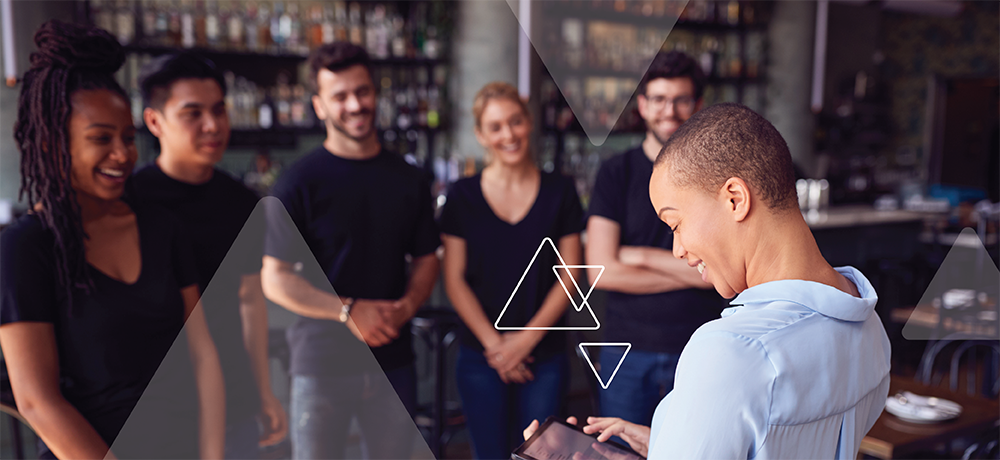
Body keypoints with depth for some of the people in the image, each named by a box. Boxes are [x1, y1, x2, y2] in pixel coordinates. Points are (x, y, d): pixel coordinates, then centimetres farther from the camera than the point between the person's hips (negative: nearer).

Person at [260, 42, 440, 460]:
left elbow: (426, 260, 12)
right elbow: (275, 280, -9)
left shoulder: (408, 179, 7)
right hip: (322, 364, -3)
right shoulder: (301, 182, -6)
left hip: (393, 359, 4)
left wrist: (407, 305, -8)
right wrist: (350, 310, -18)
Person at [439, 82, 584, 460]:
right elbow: (454, 280, -1)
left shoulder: (559, 192, 2)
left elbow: (569, 274, 1)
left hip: (545, 358, 1)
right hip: (480, 357, 0)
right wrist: (494, 343, -8)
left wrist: (527, 338, -7)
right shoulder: (463, 196, 0)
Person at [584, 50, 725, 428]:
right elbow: (602, 271, -12)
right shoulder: (616, 173, -1)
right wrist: (691, 271, -11)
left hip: (698, 352, 0)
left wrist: (641, 256, -10)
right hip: (627, 348, 0)